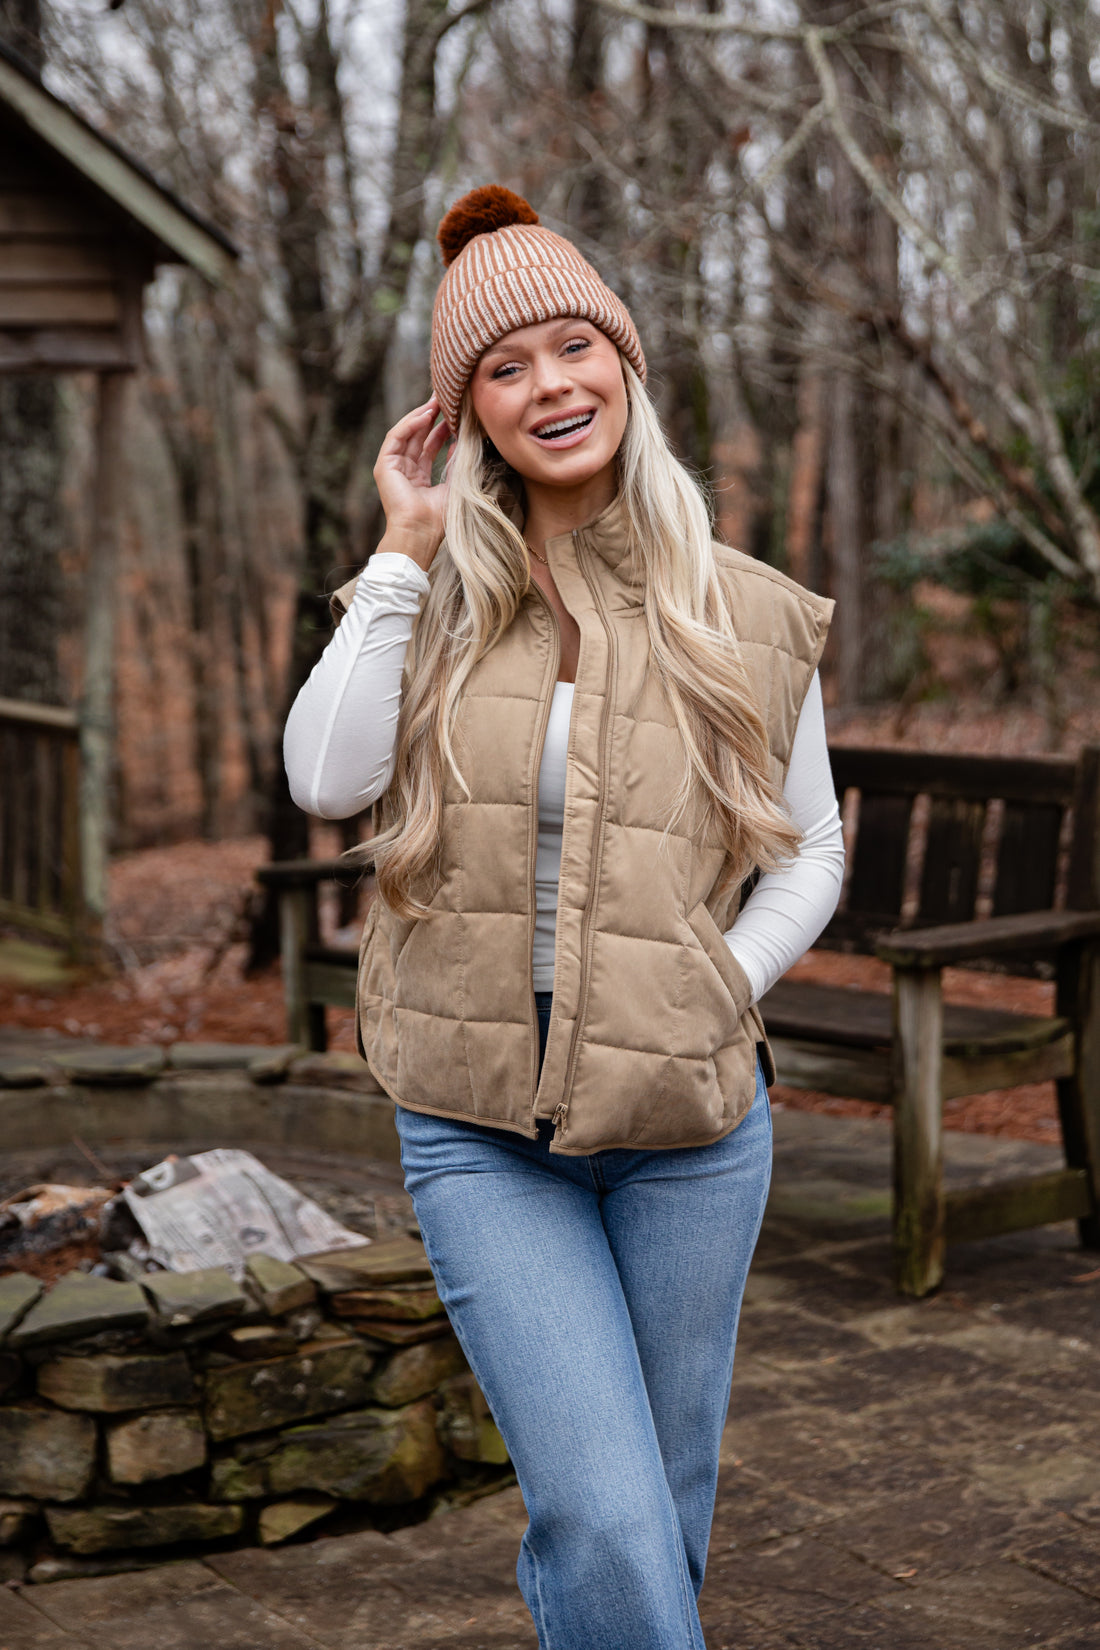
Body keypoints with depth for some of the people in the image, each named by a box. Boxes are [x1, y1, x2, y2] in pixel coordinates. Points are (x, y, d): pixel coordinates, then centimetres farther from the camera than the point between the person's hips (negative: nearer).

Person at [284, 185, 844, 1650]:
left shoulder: (746, 618, -1)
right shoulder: (433, 601, 3)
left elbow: (810, 852, 8)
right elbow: (328, 782, -14)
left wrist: (715, 994, -8)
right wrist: (406, 552, -9)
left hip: (687, 1124, 1)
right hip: (479, 1129, -1)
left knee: (663, 1509, 15)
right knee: (605, 1524, -11)